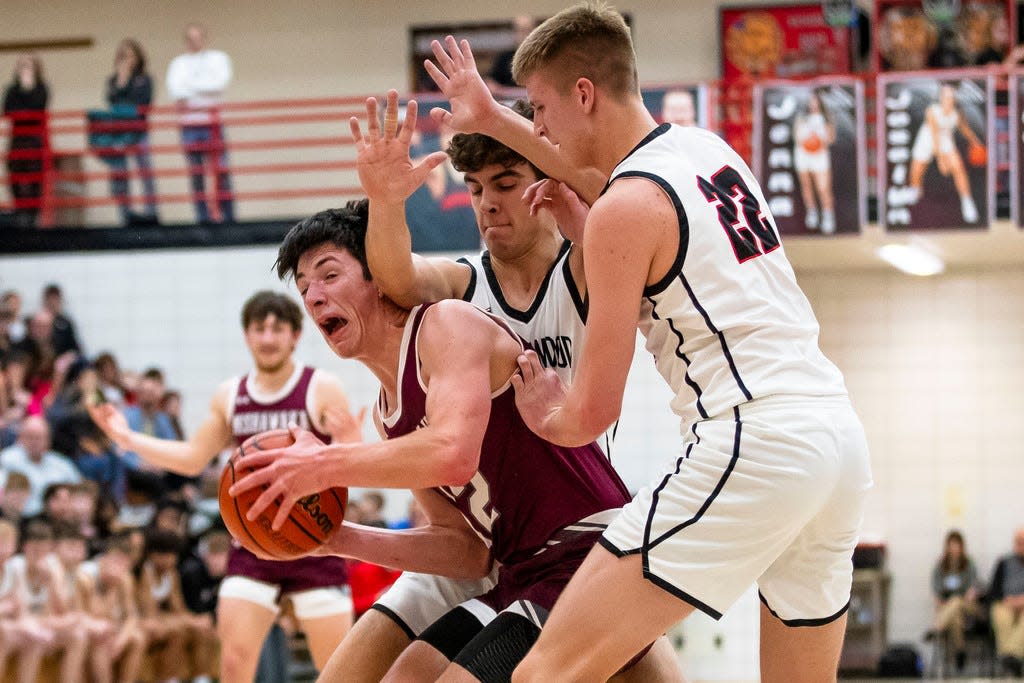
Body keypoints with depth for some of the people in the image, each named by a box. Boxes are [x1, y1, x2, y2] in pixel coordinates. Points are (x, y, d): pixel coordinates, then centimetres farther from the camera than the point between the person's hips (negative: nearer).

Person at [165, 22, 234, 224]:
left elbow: (220, 82, -8)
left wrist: (189, 87, -6)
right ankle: (202, 215, 1)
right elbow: (173, 86, -2)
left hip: (211, 122, -2)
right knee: (196, 173, 1)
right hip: (189, 123, 2)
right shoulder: (179, 63, 16)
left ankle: (228, 214, -6)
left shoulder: (217, 58, 10)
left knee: (220, 170, -7)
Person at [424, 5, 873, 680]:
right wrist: (494, 121, 44)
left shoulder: (623, 210, -7)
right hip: (840, 431, 9)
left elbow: (591, 415, -4)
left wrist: (545, 414, 18)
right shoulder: (709, 148, 16)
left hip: (750, 442, -9)